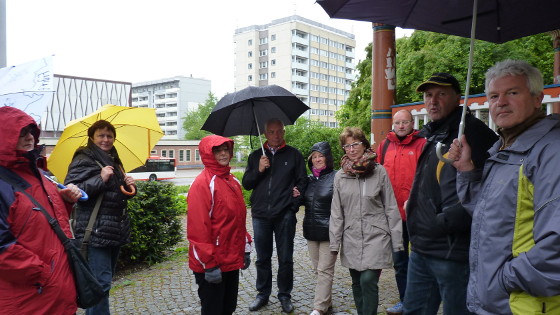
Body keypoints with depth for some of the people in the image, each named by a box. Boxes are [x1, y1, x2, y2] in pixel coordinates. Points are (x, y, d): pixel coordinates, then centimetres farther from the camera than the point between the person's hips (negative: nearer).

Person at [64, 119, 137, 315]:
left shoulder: (114, 160, 17)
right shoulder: (84, 160, -7)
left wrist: (129, 186, 4)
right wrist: (100, 179, -26)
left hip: (115, 230, 9)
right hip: (96, 231, -8)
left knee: (104, 280, 17)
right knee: (101, 282, -9)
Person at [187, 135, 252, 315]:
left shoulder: (233, 181, 10)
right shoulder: (202, 184, -16)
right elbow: (198, 227, -19)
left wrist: (245, 249, 15)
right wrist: (209, 264, -19)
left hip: (232, 261, 8)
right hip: (211, 265, -7)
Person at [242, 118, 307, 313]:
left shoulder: (293, 155, 5)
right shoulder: (255, 156, 11)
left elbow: (301, 181, 5)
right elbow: (246, 184, 8)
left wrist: (294, 200, -9)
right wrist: (259, 170, -8)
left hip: (285, 215, -2)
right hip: (260, 214, 2)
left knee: (285, 258, 7)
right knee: (262, 258, 12)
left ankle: (285, 295, 22)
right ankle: (263, 294, 27)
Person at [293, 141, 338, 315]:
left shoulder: (336, 177, -9)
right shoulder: (309, 180, 10)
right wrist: (297, 196, 0)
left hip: (329, 231, -6)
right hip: (311, 230, 6)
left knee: (324, 270, -1)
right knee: (318, 269, 15)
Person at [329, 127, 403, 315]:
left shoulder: (379, 172, -4)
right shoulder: (340, 176, 3)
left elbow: (391, 208, -2)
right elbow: (336, 212, 5)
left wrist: (397, 241, -3)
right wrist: (334, 242, 3)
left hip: (376, 236, -3)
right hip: (351, 239, 3)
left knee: (368, 281, -12)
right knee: (357, 283, 13)